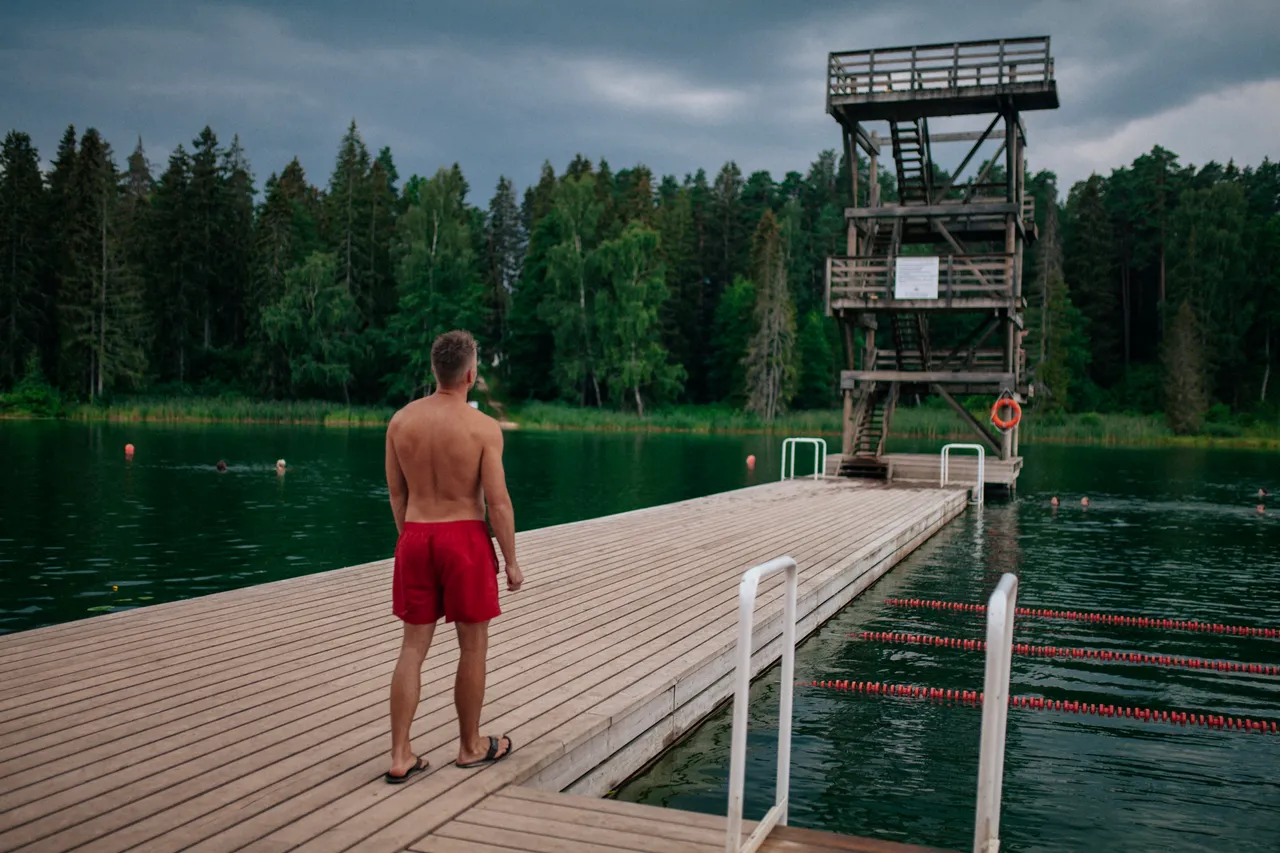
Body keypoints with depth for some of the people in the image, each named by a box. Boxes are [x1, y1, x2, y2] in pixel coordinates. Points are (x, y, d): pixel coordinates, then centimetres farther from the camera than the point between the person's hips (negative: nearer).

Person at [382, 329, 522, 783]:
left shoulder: (401, 420, 1)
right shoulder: (484, 427, -12)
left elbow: (396, 493, 8)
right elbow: (498, 501, -13)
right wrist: (511, 561, -3)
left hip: (415, 538, 4)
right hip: (465, 537, -4)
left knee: (413, 647, 9)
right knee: (472, 645, 11)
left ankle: (400, 756, 10)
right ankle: (471, 746, 25)